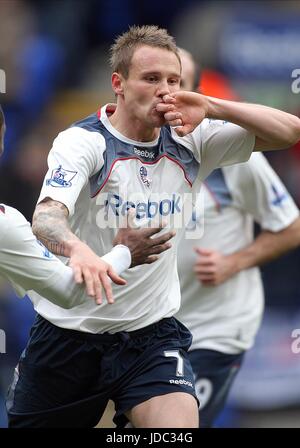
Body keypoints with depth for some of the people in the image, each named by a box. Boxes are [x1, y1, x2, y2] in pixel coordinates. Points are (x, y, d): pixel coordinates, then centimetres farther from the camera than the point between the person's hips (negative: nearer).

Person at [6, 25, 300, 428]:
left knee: (179, 421, -23)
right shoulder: (83, 141, -12)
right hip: (69, 333, -2)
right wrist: (77, 249, -52)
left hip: (152, 333, 2)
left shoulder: (189, 141, 1)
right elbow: (46, 217, -28)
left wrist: (212, 107, -16)